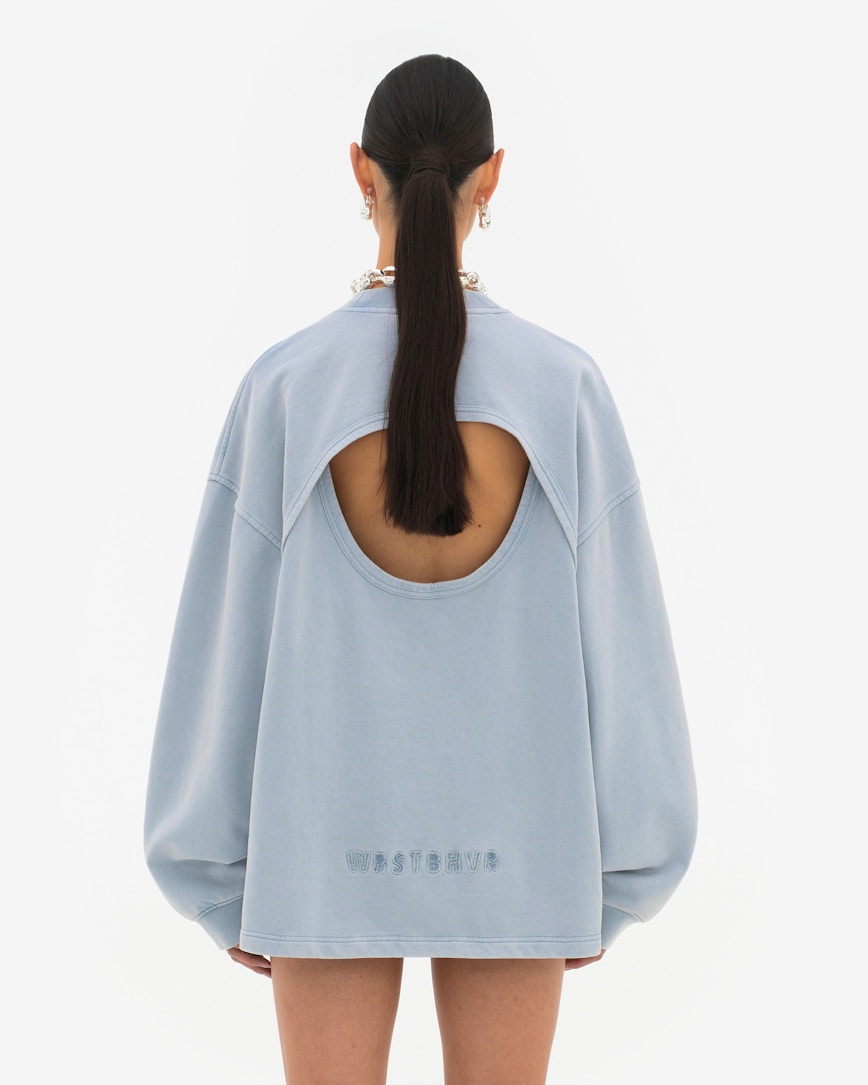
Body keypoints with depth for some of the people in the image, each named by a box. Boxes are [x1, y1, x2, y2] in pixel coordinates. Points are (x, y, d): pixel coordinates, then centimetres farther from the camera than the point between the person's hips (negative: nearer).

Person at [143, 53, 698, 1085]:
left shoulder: (285, 383, -11)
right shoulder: (564, 386, -9)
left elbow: (226, 641, -7)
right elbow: (612, 636, -5)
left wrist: (226, 883, 5)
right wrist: (611, 880, 8)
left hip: (332, 834, 0)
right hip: (509, 838, 1)